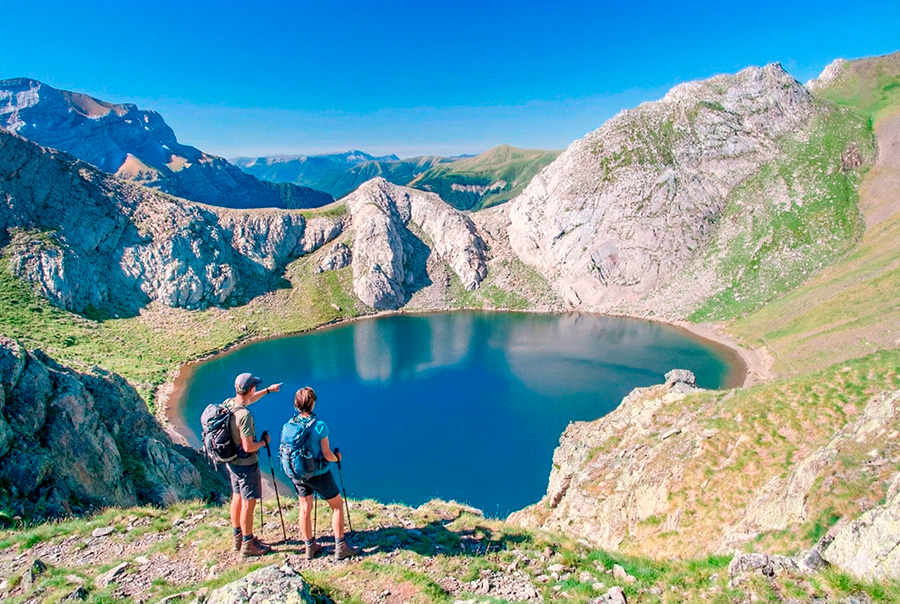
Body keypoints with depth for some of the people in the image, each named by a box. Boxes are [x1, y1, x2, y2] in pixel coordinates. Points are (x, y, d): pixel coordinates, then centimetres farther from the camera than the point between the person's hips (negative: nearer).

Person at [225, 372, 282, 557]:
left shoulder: (228, 403, -4)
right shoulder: (244, 415, -30)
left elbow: (248, 400, 19)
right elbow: (248, 447, -28)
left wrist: (268, 390, 26)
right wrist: (264, 441, -10)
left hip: (232, 461, 9)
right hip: (246, 464, -9)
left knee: (237, 498, 20)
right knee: (248, 503, 4)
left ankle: (238, 538, 35)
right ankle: (248, 545, 15)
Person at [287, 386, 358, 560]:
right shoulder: (320, 426, -22)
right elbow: (327, 455, -18)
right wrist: (337, 457, 3)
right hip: (318, 474, -5)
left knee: (305, 509, 17)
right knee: (337, 505, 12)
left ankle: (310, 547, 29)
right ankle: (340, 547, 15)